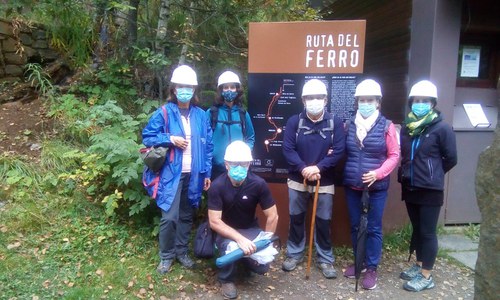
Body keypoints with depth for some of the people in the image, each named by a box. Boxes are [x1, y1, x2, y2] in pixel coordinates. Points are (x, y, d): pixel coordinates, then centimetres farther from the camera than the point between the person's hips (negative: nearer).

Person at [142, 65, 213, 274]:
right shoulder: (163, 113, -2)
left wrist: (207, 173, 4)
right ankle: (166, 256, 17)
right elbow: (147, 137, 0)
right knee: (169, 217, -4)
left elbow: (208, 146, 8)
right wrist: (171, 139, -14)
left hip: (193, 175, 3)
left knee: (186, 216, 14)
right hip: (171, 174, -3)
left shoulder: (201, 116, 6)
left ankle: (182, 252, 31)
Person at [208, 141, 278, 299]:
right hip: (226, 230, -1)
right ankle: (226, 279, -2)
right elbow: (214, 222, -23)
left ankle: (244, 255, 19)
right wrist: (240, 239, -33)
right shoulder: (217, 186, -23)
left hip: (250, 229, 2)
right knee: (229, 246, -34)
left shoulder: (258, 184, -20)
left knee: (262, 266, -17)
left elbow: (272, 216, -11)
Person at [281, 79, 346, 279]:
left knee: (323, 221, 8)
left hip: (325, 182, 0)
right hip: (297, 180, 1)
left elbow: (339, 151, -11)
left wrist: (318, 168, -22)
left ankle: (325, 259, 25)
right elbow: (287, 149, -10)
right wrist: (303, 168, -23)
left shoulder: (335, 123, -4)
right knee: (296, 218, 13)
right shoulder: (294, 121, -4)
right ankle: (294, 254, 31)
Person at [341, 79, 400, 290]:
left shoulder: (386, 126, -5)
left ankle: (372, 268, 19)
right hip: (352, 185, 4)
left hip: (377, 187, -3)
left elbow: (394, 155, -5)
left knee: (374, 227, 5)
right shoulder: (350, 125, 5)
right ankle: (359, 261, 30)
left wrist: (378, 173, -18)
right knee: (355, 225, 13)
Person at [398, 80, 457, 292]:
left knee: (427, 232, 2)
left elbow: (451, 159, -5)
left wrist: (432, 175, 3)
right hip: (410, 188, 6)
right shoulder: (407, 128, 5)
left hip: (430, 190, -6)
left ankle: (426, 276, 14)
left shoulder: (442, 129, -11)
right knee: (417, 229, 17)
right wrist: (406, 174, 5)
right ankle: (419, 265, 32)